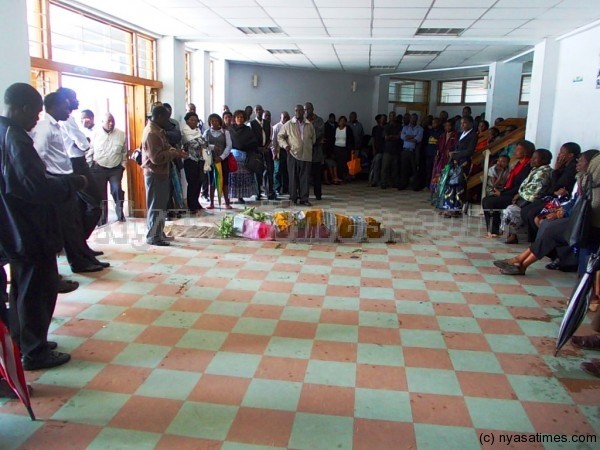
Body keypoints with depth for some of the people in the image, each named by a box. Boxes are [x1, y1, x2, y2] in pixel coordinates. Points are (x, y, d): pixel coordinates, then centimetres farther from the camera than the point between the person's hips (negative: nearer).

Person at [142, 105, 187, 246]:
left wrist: (175, 151, 4)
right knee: (156, 206, -4)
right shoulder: (151, 133, -19)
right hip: (155, 174, -10)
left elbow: (163, 149, 22)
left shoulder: (157, 130, 13)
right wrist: (174, 153, -17)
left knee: (161, 205, 16)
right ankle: (153, 237, 3)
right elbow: (156, 157, -25)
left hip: (160, 173, 10)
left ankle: (158, 233, 25)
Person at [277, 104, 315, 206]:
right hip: (293, 155, -1)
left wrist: (309, 146, 9)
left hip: (306, 155, 2)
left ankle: (304, 199, 5)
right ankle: (294, 198, 13)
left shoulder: (309, 125, 9)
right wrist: (285, 145, -9)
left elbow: (313, 138, 20)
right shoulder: (288, 125, 2)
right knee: (293, 177, 4)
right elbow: (280, 136, 6)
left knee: (305, 178, 0)